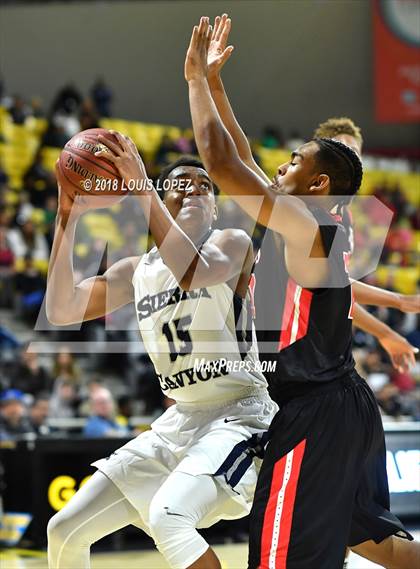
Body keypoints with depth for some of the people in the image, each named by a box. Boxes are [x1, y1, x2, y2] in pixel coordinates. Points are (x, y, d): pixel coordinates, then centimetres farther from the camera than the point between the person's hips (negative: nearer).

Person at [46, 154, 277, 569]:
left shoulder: (232, 243, -6)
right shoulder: (136, 271, 11)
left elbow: (194, 272, -29)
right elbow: (61, 309, 0)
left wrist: (142, 189, -28)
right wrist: (67, 217, -6)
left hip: (236, 416, -7)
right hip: (178, 421, 7)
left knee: (166, 517, -34)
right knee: (65, 529, 7)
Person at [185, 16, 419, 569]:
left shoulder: (306, 226, -15)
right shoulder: (314, 227, 12)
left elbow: (221, 163, -20)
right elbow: (241, 161, 21)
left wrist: (197, 79, -9)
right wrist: (211, 84, 20)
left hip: (315, 413, -11)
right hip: (346, 404, 11)